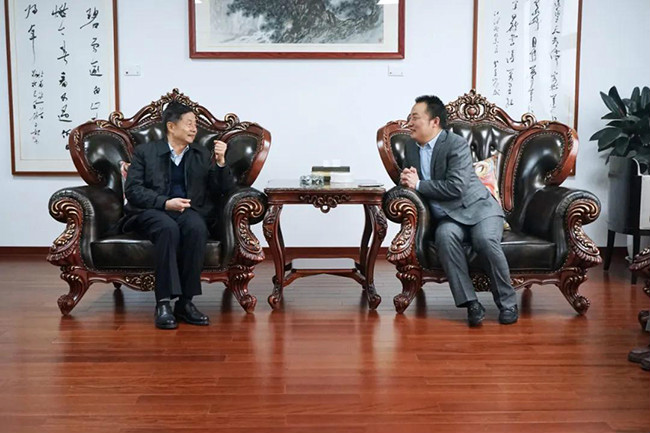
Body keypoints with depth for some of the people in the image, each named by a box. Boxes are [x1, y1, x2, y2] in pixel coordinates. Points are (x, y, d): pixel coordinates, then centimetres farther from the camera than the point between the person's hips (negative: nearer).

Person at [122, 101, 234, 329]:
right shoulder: (145, 152, 11)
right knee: (169, 228, -37)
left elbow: (223, 190, 13)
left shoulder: (202, 154, 18)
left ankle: (185, 302, -30)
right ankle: (163, 303, -35)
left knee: (196, 227, -35)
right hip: (151, 211, -2)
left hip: (189, 210, 2)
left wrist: (221, 162, -5)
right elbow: (132, 190, -1)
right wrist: (166, 202, -16)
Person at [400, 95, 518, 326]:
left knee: (486, 240, -33)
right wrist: (406, 179, -3)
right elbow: (408, 180, 22)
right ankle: (470, 303, -29)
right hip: (447, 218, 4)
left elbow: (456, 187, -21)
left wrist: (419, 185, -18)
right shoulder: (411, 146, 10)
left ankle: (507, 303, -14)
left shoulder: (456, 144, -11)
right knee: (445, 235, -31)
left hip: (478, 209, -4)